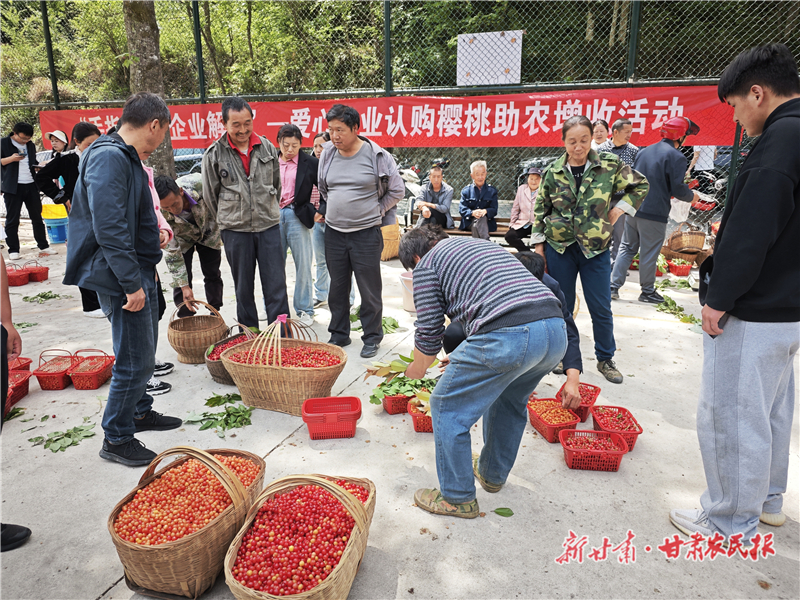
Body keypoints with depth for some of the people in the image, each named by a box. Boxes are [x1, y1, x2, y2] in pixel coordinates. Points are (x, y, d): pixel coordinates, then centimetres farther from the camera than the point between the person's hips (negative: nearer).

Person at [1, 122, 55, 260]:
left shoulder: (30, 145, 16)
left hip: (31, 185, 5)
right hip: (13, 187, -5)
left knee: (37, 217, 10)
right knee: (12, 219, -1)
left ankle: (43, 246, 18)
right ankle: (13, 250, 4)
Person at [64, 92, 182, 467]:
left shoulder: (127, 157, 13)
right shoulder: (108, 158, -20)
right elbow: (109, 229, -26)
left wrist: (152, 235, 30)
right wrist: (132, 283, -24)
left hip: (139, 273, 11)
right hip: (123, 278, -10)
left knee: (143, 351, 21)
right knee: (134, 361, -2)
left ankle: (140, 412, 39)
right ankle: (116, 439, 14)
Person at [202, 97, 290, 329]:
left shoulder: (267, 147, 4)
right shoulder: (214, 155, -3)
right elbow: (210, 196, 7)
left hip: (269, 226, 1)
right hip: (235, 231, -1)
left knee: (276, 286, 0)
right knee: (243, 289, 9)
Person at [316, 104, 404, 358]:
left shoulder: (377, 155, -7)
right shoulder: (327, 154, 6)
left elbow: (397, 191, 2)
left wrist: (374, 212, 3)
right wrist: (327, 212, 12)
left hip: (366, 234, -4)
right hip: (334, 232, 5)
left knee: (369, 289, 3)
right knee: (337, 287, 13)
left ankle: (372, 337, 19)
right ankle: (339, 334, 28)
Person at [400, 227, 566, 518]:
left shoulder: (427, 264, 11)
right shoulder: (482, 243, 34)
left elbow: (429, 336, 7)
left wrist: (416, 370, 29)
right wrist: (469, 359, 49)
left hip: (507, 336, -8)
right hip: (556, 330, 9)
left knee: (447, 407, 12)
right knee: (509, 401, 32)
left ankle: (458, 498, 25)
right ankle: (493, 475, 48)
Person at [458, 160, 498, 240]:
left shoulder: (492, 190, 15)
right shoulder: (466, 191, 14)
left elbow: (494, 210, 4)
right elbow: (462, 209, 1)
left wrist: (485, 211, -22)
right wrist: (472, 213, -23)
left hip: (487, 222, 1)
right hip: (469, 222, -1)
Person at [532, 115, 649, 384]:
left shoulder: (609, 164, -2)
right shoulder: (554, 171, 0)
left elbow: (640, 185, 9)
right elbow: (539, 208, 6)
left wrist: (619, 209, -3)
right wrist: (538, 243, 3)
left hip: (595, 248, 0)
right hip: (559, 248, 1)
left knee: (601, 309, 4)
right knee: (561, 306, 9)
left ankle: (605, 359, 22)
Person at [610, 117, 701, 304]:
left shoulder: (644, 151, 11)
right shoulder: (676, 157, -9)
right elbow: (678, 189, -12)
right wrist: (692, 196, 9)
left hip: (633, 209, 6)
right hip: (654, 213, -6)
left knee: (627, 248, 14)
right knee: (649, 254, 5)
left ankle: (614, 286, 10)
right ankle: (648, 291, 18)